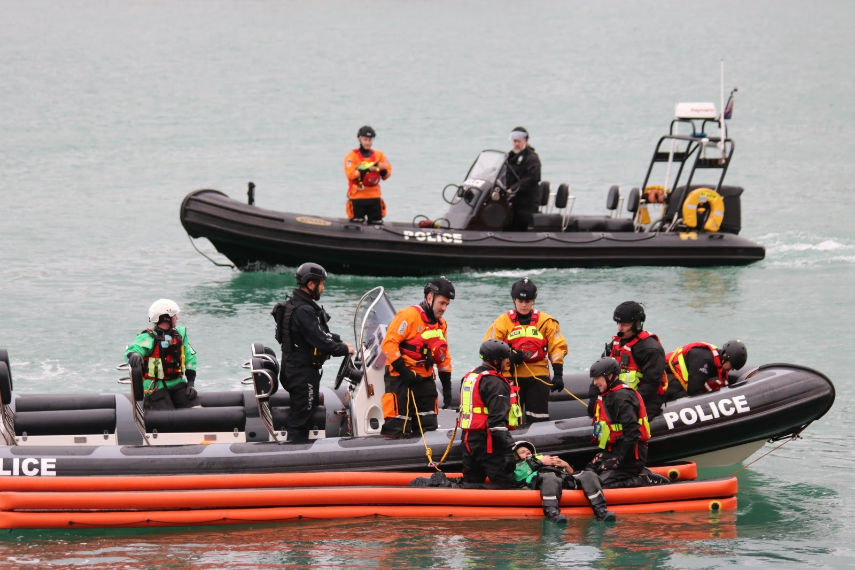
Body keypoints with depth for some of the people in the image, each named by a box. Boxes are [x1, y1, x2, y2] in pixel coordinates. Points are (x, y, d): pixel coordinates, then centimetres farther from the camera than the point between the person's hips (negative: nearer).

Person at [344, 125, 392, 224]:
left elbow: (387, 174, 6)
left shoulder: (379, 155, 12)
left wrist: (382, 169, -17)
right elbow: (350, 174, -15)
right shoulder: (352, 156, -1)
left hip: (374, 197, 4)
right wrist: (367, 169, -22)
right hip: (357, 198, -4)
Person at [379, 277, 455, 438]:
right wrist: (403, 371, -20)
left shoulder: (441, 324, 16)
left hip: (425, 378, 8)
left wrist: (447, 388, 17)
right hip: (401, 379, -8)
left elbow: (444, 358, 22)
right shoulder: (409, 316, -11)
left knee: (429, 428, 6)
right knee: (398, 431, -13)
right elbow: (389, 343, -16)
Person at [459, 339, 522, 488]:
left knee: (471, 481, 17)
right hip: (488, 442, -9)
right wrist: (505, 445, -20)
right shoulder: (495, 383, -15)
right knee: (503, 483, -9)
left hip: (468, 438, 9)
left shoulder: (469, 377, 16)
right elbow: (497, 417, -21)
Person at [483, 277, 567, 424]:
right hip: (511, 375, 0)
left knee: (539, 420, -1)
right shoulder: (502, 322, 4)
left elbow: (557, 348, 5)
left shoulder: (546, 321, 6)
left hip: (538, 376, 0)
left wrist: (558, 374, -4)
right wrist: (508, 356, -14)